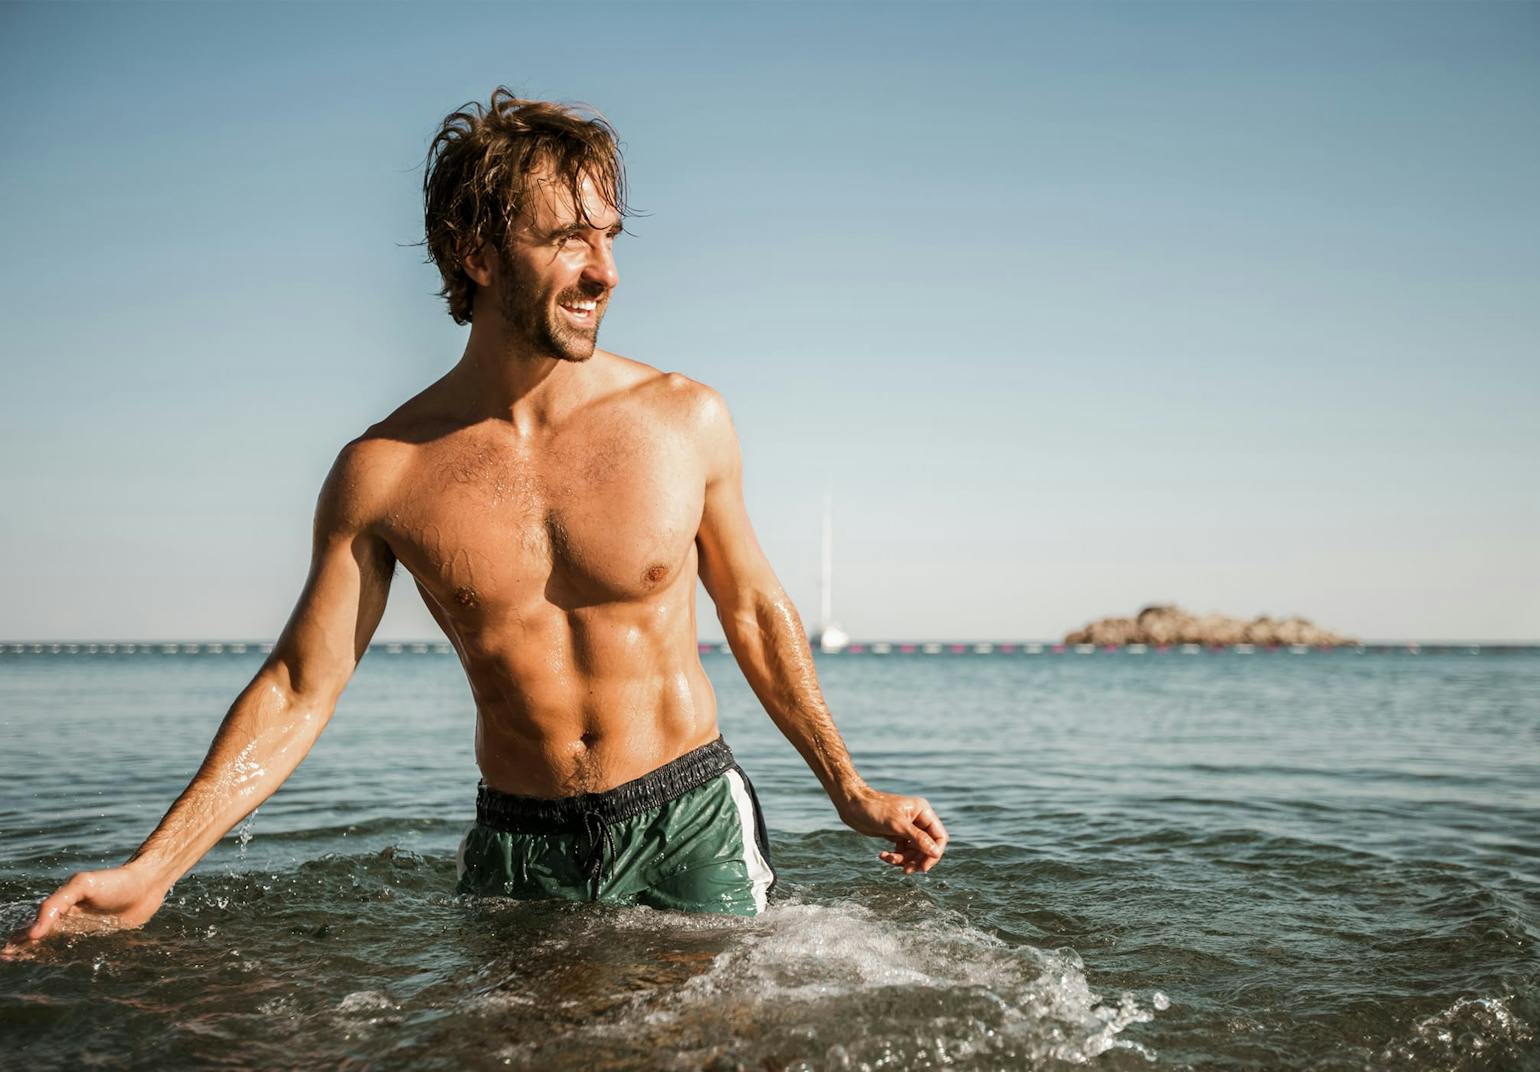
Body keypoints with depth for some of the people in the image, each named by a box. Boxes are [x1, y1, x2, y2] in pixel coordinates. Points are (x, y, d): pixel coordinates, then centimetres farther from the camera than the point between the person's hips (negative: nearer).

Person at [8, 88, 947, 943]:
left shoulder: (687, 421, -7)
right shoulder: (384, 472, -7)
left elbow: (753, 608, 7)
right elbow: (299, 689, -3)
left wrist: (850, 789, 12)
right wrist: (153, 869, -10)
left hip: (689, 823, 0)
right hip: (518, 848, 0)